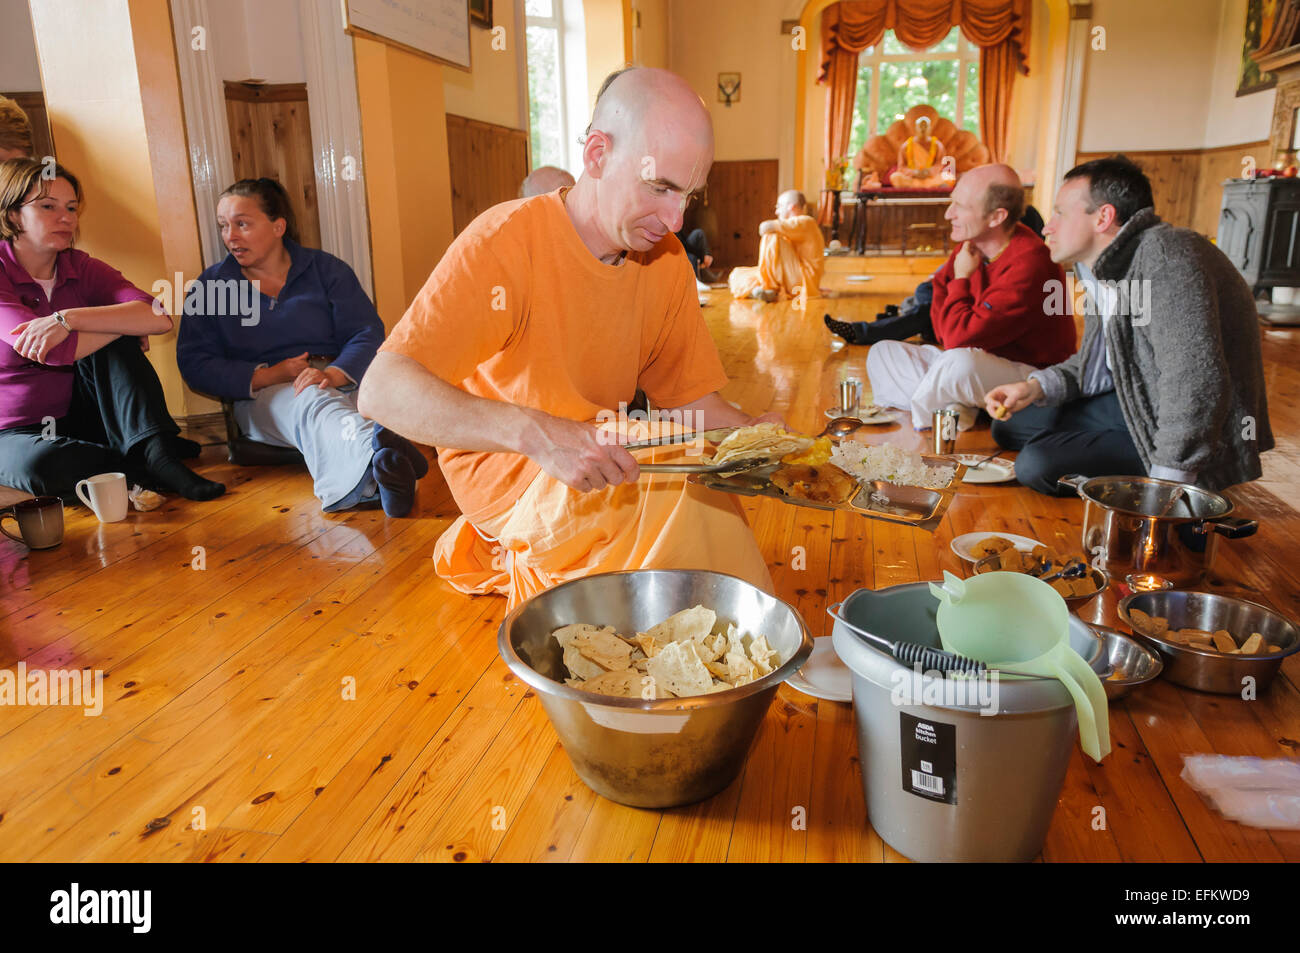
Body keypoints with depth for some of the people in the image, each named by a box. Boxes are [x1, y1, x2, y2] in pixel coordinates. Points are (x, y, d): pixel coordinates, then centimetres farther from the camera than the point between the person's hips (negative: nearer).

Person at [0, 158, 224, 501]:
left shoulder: (81, 268, 0)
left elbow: (160, 319, -20)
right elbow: (56, 352, -27)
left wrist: (68, 319, -29)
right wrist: (129, 321, -14)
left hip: (78, 419, 4)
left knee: (115, 343, -20)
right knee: (40, 464, -37)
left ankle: (156, 450, -30)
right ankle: (148, 467, -18)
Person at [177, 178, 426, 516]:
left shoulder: (326, 269, 12)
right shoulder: (210, 285, 14)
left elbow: (368, 333, -1)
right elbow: (194, 364, 4)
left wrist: (334, 374, -23)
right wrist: (269, 375, -12)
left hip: (340, 378, 2)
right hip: (263, 396, -2)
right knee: (313, 402, -39)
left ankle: (370, 479, -67)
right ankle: (376, 447, -73)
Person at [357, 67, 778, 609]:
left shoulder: (666, 260, -2)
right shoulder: (505, 243, -22)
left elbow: (691, 401, 4)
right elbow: (382, 392, -31)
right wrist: (536, 432, -45)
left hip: (599, 460, 8)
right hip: (504, 466, -7)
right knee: (686, 498, -28)